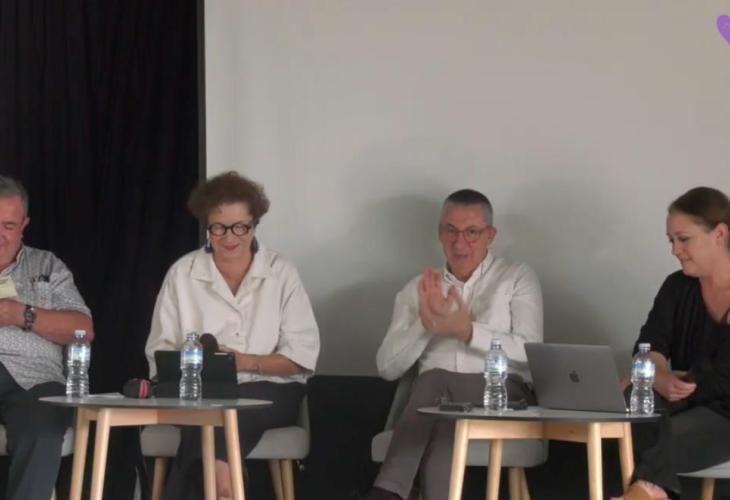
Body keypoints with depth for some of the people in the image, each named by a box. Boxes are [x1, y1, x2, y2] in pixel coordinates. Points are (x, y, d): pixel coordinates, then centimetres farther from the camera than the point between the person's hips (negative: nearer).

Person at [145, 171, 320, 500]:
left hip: (269, 392, -1)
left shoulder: (281, 273, 6)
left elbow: (303, 355, 0)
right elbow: (159, 350, 6)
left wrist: (246, 362, -14)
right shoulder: (182, 273, 9)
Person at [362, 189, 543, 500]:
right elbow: (387, 367, 10)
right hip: (430, 390, 2)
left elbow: (530, 354, -3)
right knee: (433, 380, -36)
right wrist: (425, 324, -8)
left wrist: (468, 331, -16)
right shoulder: (417, 290, 20)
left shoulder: (518, 279, 13)